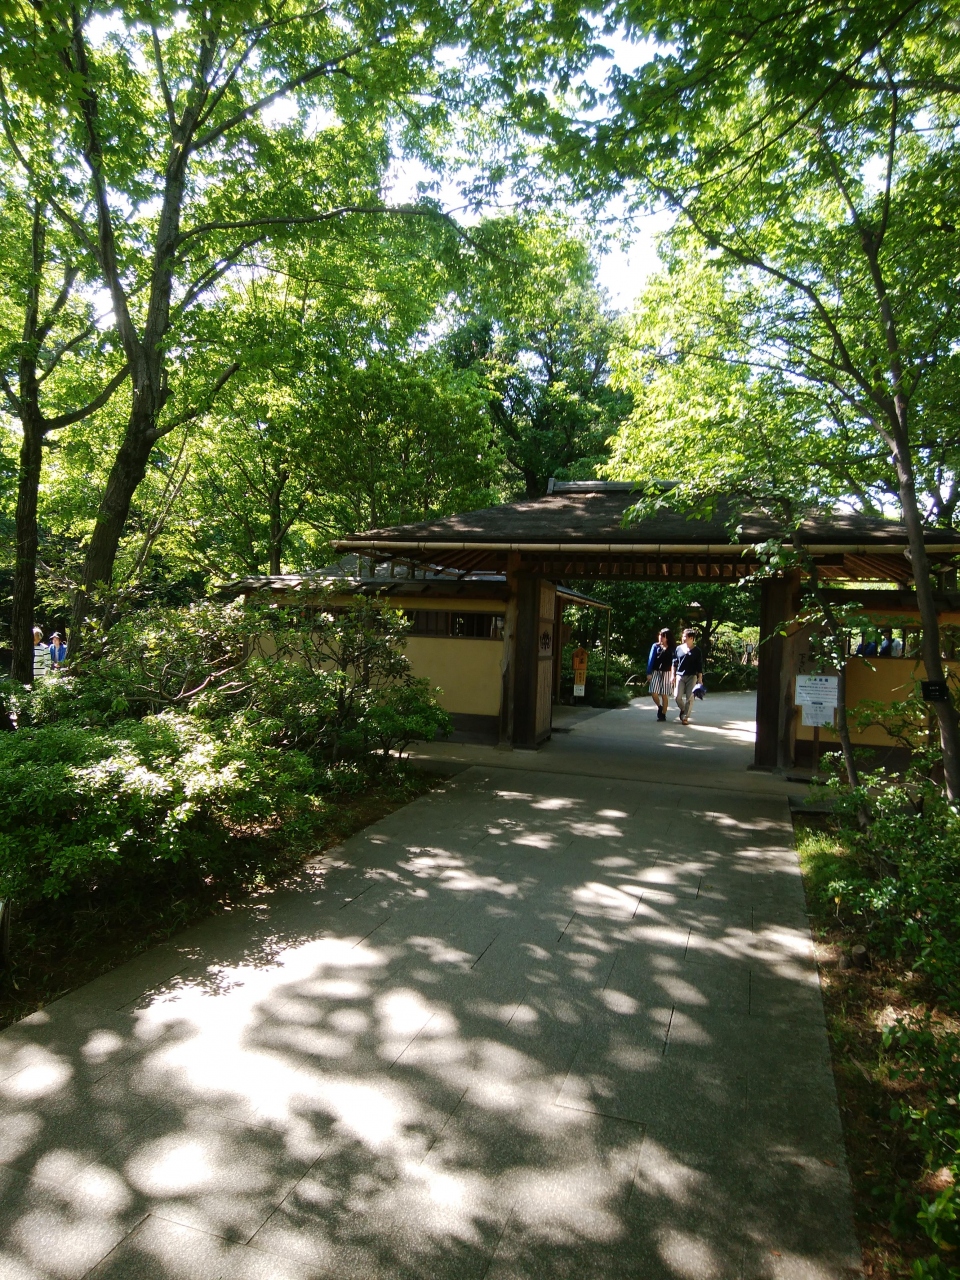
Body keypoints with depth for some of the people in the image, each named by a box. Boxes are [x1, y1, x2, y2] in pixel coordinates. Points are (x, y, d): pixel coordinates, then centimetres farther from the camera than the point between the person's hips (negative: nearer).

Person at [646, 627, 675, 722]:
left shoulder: (672, 649, 1)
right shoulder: (655, 646, 4)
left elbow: (673, 662, -2)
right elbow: (651, 660, 3)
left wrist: (673, 675, -12)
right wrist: (649, 673, -3)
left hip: (666, 673, -1)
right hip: (656, 672, 1)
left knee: (664, 695, 2)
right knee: (654, 693, -7)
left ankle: (663, 714, 12)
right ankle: (659, 706, 22)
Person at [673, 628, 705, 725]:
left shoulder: (696, 650, -1)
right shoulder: (679, 648, 7)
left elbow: (700, 665, 0)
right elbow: (675, 662, 12)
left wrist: (700, 678, -5)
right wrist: (673, 675, 8)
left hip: (692, 676, -2)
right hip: (680, 676, 2)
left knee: (689, 697, -3)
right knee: (677, 696, -4)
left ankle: (685, 717, 3)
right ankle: (683, 709, 25)